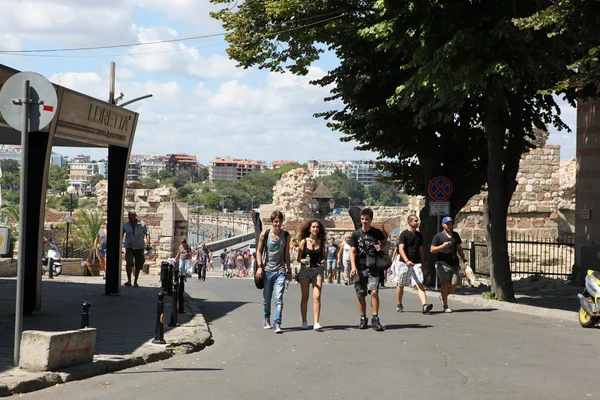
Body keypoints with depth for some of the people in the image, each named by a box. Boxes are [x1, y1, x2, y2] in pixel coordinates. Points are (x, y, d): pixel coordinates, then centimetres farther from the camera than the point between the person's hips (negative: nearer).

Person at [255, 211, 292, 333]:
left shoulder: (286, 235, 3)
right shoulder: (264, 234, -2)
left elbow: (287, 254, 11)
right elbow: (259, 251, 3)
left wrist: (289, 270, 11)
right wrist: (259, 266, -7)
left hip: (280, 271, 0)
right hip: (267, 271, 0)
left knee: (279, 298, -11)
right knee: (266, 298, 11)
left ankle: (277, 324, -13)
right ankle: (266, 319, 34)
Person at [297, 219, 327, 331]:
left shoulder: (321, 242, 5)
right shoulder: (304, 241, -1)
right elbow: (299, 258, -1)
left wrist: (323, 262, -8)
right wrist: (303, 261, -23)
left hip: (317, 270, 1)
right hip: (305, 270, -1)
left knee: (317, 297, -11)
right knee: (305, 297, 7)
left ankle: (316, 323, -13)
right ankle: (304, 322, 20)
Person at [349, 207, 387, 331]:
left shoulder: (377, 232, 2)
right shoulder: (356, 234, 0)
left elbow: (384, 242, 22)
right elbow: (352, 252, -4)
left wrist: (381, 247, -2)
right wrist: (353, 267, -17)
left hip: (373, 268, -1)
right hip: (360, 269, 1)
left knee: (374, 292, -15)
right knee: (361, 295, 6)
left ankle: (375, 319, -10)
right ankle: (363, 319, 20)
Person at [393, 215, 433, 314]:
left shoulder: (419, 235, 12)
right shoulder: (404, 234, -5)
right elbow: (401, 249, -14)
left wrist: (423, 264, 15)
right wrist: (407, 260, -28)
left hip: (416, 264, 3)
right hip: (404, 263, -3)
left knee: (420, 284, -12)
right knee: (400, 285, 9)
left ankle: (424, 305, -24)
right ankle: (399, 305, 26)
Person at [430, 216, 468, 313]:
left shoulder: (456, 235, 17)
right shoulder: (438, 236, 2)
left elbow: (459, 248, 23)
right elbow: (432, 249, -1)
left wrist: (464, 260, 13)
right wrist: (442, 246, -15)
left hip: (454, 264, 5)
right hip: (443, 263, -5)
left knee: (454, 283, -4)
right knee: (445, 284, -6)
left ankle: (443, 296, 23)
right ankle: (445, 306, 3)